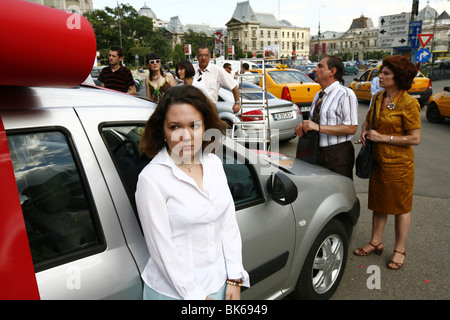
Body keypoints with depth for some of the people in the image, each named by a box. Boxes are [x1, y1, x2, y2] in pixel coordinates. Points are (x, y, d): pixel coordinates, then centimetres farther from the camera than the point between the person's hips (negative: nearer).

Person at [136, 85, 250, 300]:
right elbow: (162, 249, -17)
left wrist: (234, 279, -3)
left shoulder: (214, 164, -3)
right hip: (173, 291, -4)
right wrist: (195, 295, -13)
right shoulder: (152, 179, -19)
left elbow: (229, 223, 0)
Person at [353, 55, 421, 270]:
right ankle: (376, 242, 33)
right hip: (378, 160, 7)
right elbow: (367, 120, 21)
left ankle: (399, 250, 25)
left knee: (401, 206, 9)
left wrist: (383, 138, -18)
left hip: (399, 163, -6)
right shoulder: (378, 99, 4)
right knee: (378, 203, 17)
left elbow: (415, 139, -17)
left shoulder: (408, 103, -16)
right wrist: (365, 132, -1)